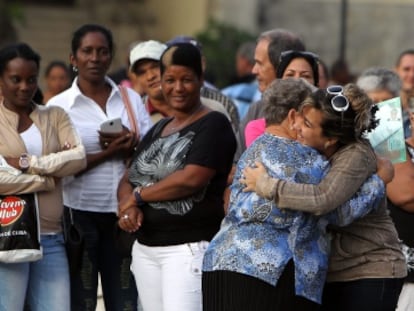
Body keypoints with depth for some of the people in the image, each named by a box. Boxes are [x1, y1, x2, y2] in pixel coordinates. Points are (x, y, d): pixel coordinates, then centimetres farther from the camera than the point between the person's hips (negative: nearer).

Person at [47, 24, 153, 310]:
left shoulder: (131, 99, 9)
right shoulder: (59, 106, -1)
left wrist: (129, 147, -15)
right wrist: (109, 153, -15)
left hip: (123, 213, 3)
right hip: (80, 214, -3)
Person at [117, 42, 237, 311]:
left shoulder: (213, 125, -5)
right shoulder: (158, 130, 19)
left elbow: (191, 179, -17)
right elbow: (127, 181, 16)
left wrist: (139, 196, -6)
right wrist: (128, 206, -8)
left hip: (189, 249, -8)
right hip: (145, 248, 8)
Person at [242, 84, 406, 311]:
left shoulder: (356, 155, -20)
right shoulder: (317, 154, 4)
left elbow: (322, 200, -35)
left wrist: (264, 184, -26)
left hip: (370, 271, -7)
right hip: (330, 273, 7)